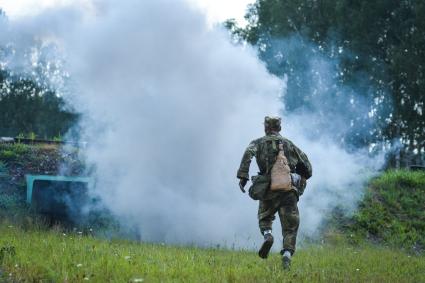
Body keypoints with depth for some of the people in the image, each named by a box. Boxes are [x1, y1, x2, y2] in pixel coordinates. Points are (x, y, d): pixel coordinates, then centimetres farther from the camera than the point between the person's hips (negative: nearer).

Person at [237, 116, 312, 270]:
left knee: (265, 217, 22)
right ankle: (287, 254, -14)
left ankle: (267, 235, -8)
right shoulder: (289, 144, 20)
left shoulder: (259, 143, 12)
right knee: (290, 226, 4)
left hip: (270, 188, -1)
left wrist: (243, 176, -13)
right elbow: (305, 164, 20)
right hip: (290, 189, 1)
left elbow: (248, 154, -9)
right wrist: (301, 180, 32)